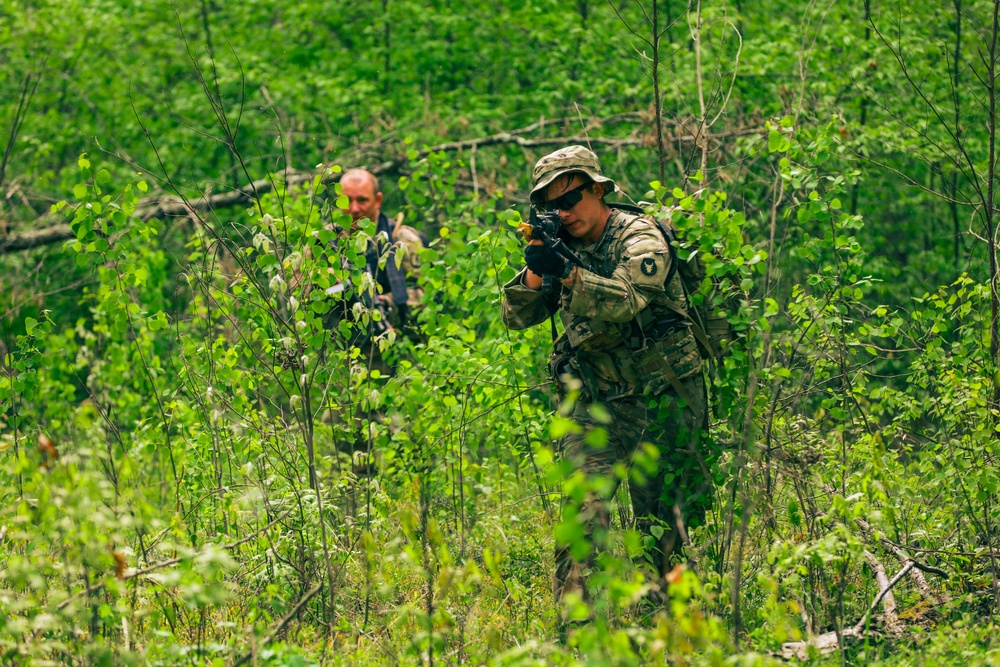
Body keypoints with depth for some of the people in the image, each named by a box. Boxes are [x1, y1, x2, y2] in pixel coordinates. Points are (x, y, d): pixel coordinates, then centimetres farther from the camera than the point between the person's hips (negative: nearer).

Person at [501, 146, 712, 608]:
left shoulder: (638, 236, -11)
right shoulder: (562, 246, 4)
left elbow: (627, 299, -29)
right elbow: (517, 317, 2)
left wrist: (566, 274, -41)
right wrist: (535, 272, -17)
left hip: (661, 399, -3)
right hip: (595, 402, 3)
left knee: (663, 520, 7)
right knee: (581, 509, -15)